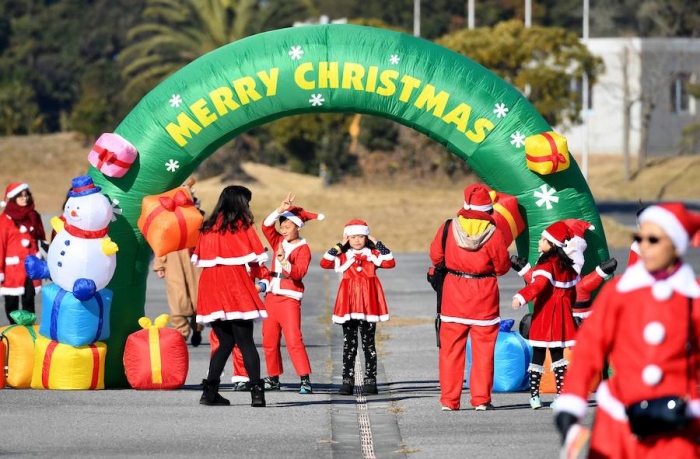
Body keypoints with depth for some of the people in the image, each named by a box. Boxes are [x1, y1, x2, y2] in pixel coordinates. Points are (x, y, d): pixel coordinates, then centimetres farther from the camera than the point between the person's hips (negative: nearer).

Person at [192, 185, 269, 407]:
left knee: (225, 342, 14)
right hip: (235, 287, -4)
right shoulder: (242, 226, -2)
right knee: (246, 342, -1)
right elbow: (258, 257, -4)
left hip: (210, 289, 4)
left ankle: (210, 390, 3)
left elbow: (197, 259, 11)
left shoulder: (208, 227, 11)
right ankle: (256, 391, -10)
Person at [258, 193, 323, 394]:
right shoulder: (279, 242, 14)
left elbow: (299, 272, -18)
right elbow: (266, 226, 2)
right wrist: (280, 210, -7)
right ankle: (273, 378, 16)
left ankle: (305, 379, -17)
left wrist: (284, 261, -33)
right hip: (272, 296, 7)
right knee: (269, 339, 7)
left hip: (289, 298, -7)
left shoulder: (303, 249, -5)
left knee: (293, 338, -15)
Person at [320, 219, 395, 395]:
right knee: (349, 344, 4)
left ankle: (370, 381, 6)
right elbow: (325, 263, -8)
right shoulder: (343, 256, 6)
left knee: (368, 343, 3)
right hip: (348, 305, 1)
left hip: (368, 304, -1)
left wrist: (377, 244, -6)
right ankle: (347, 381, 7)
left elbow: (390, 263, -10)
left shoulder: (372, 254, 4)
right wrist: (339, 246, -4)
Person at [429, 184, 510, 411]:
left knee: (451, 347, 8)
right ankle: (481, 399, 6)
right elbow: (502, 267, -3)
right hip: (484, 298, -2)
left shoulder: (449, 228, -7)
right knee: (483, 347, 7)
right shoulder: (493, 233, -12)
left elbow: (435, 256, 5)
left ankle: (449, 399, 8)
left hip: (454, 293, 2)